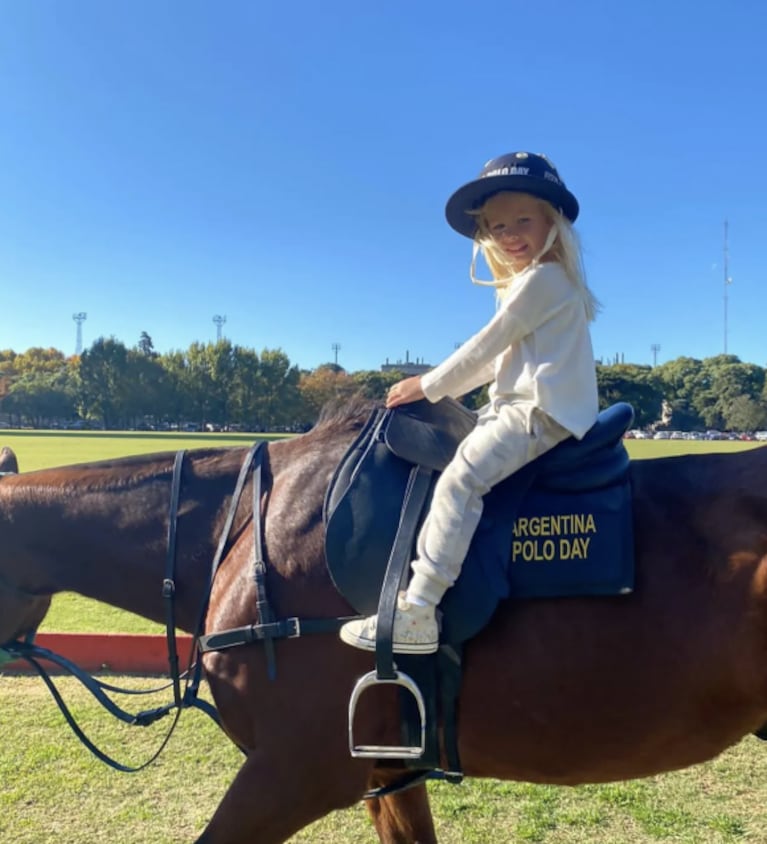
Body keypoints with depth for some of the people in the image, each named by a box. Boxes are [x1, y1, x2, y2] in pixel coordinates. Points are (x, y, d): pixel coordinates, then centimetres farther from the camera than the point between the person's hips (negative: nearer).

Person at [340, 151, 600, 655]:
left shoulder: (541, 278, -10)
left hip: (541, 412, -12)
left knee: (460, 477, -25)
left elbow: (487, 345, -13)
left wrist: (428, 385, -4)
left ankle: (418, 612, -29)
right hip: (525, 407, 12)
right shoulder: (534, 282, 23)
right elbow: (497, 360, 24)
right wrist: (439, 387, 15)